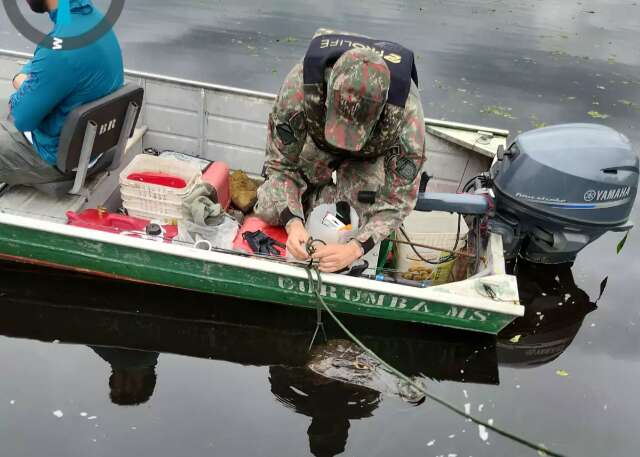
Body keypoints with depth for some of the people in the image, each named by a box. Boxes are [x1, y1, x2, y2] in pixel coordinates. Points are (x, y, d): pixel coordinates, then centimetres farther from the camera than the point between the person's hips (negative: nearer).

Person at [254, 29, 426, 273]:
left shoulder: (407, 110, -43)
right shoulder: (299, 84, -40)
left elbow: (399, 198, -32)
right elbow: (280, 163, -26)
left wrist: (354, 249, -44)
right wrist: (293, 222, -42)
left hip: (372, 151, 0)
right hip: (317, 140, 1)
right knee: (269, 209, -9)